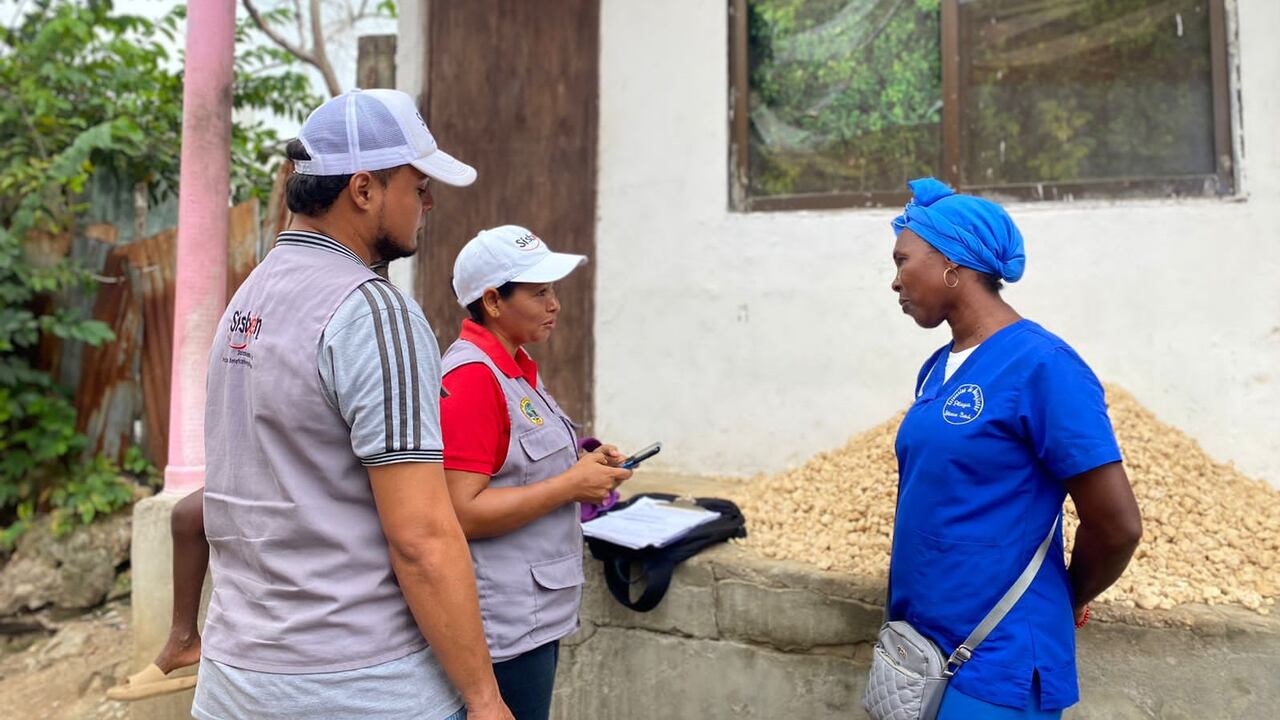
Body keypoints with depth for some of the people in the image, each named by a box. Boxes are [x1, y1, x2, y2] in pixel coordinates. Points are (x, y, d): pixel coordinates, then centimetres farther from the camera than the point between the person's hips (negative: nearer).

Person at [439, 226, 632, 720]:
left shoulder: (518, 365, 8)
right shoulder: (471, 377, -20)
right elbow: (463, 513, -24)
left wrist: (584, 466, 3)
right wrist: (571, 485, -19)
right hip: (505, 624, -9)